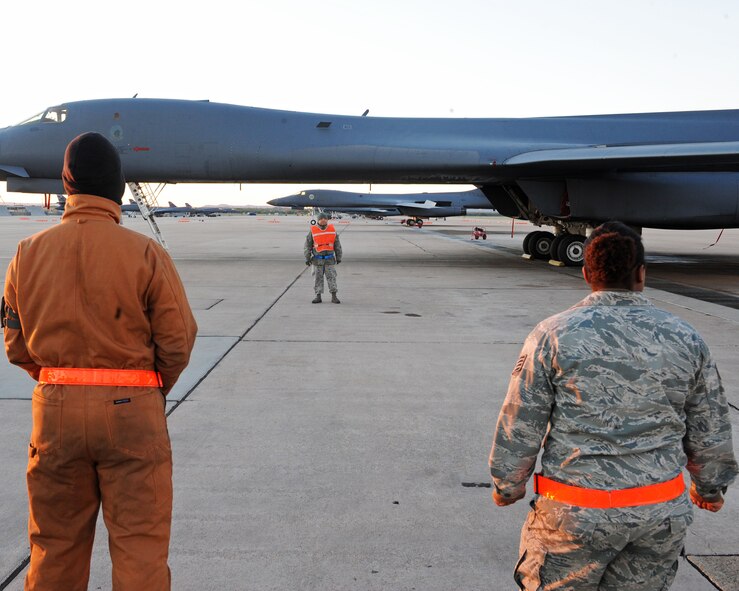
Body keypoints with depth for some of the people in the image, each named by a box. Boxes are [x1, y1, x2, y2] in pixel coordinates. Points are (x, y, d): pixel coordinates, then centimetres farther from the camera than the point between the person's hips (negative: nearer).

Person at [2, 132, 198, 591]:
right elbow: (178, 340, -9)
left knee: (55, 545, 19)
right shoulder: (145, 253, -11)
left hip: (55, 410, 4)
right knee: (139, 546, 8)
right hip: (131, 411, -3)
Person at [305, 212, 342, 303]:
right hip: (318, 259, 0)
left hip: (330, 258, 0)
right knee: (318, 277, 4)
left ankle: (334, 296, 1)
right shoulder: (313, 231, -2)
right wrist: (307, 258, -1)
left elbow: (337, 245, 9)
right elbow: (307, 245, 2)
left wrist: (338, 257, 8)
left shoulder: (332, 230, 3)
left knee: (331, 276, -3)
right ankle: (318, 296, 11)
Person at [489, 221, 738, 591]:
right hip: (663, 512, 3)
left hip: (576, 512, -3)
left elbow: (519, 428, -7)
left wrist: (507, 486, 9)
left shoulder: (554, 335, -10)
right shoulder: (685, 339, -1)